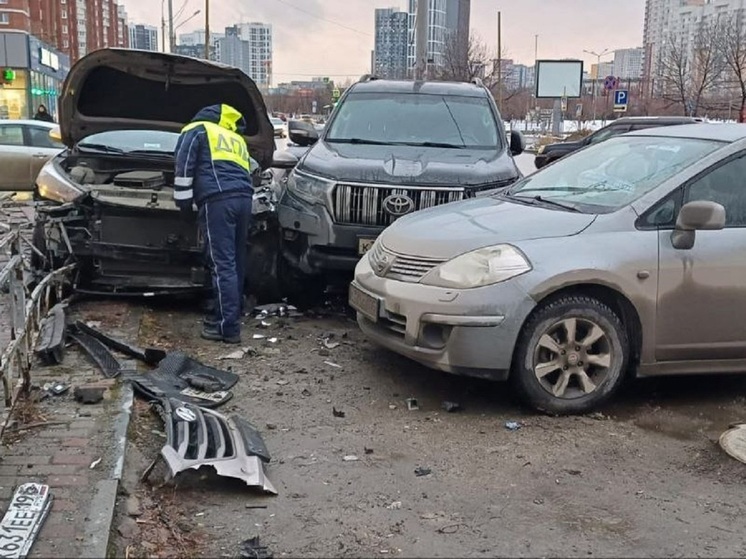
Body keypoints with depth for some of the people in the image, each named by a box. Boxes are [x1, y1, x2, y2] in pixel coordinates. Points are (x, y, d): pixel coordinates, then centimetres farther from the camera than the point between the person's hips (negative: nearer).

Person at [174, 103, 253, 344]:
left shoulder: (196, 130, 16)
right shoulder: (238, 140, 33)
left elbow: (183, 168, 5)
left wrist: (183, 202, 9)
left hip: (217, 200, -6)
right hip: (244, 198, 6)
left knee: (223, 265, -9)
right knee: (236, 263, 12)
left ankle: (228, 327, -10)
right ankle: (230, 314, 20)